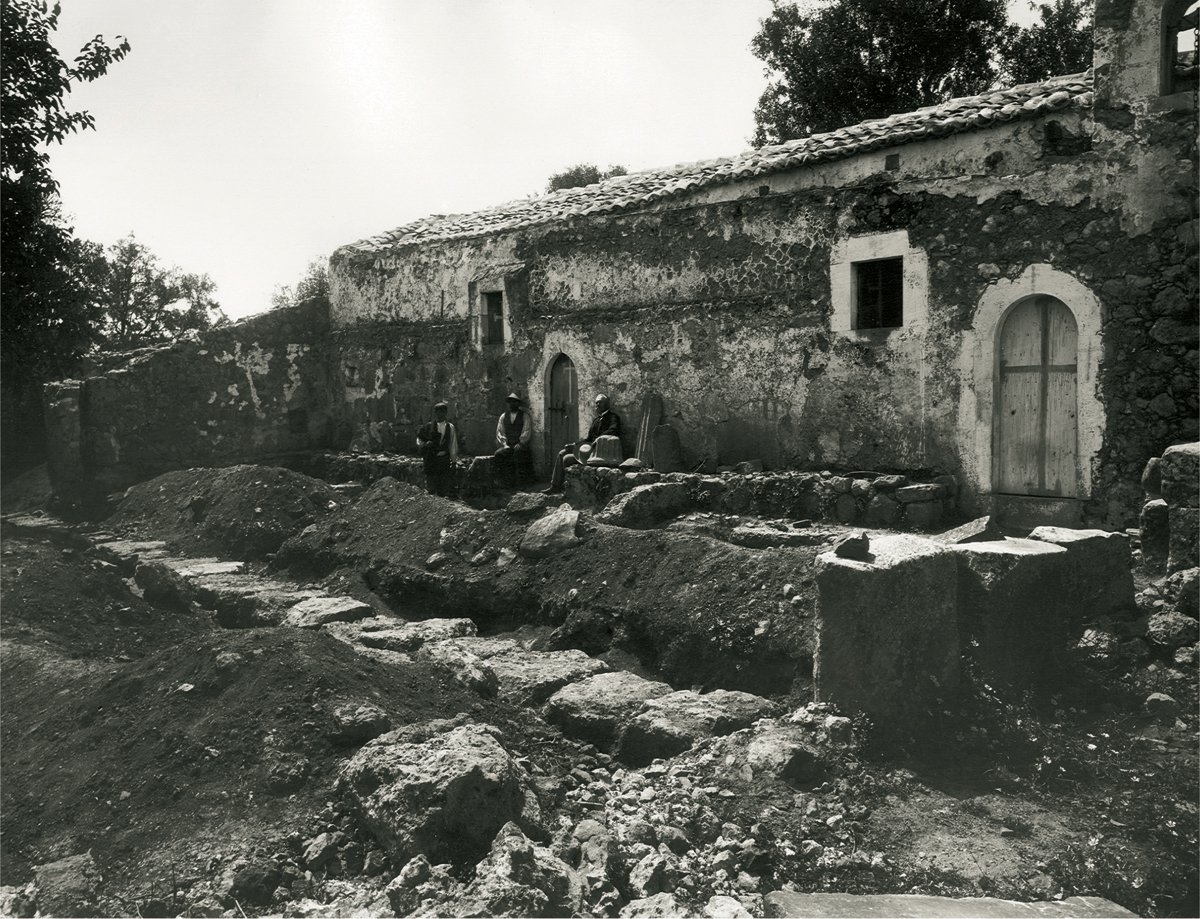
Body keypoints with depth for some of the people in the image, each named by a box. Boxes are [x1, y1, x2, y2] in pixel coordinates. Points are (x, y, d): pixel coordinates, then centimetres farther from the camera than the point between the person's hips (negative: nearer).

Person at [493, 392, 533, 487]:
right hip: (507, 445, 3)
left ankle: (519, 481, -32)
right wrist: (504, 444, -5)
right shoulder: (503, 416, 17)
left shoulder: (525, 416, 8)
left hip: (521, 445, -3)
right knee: (499, 454, -28)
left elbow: (527, 432, -1)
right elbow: (499, 432, 12)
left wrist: (519, 444, -15)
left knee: (518, 451, -36)